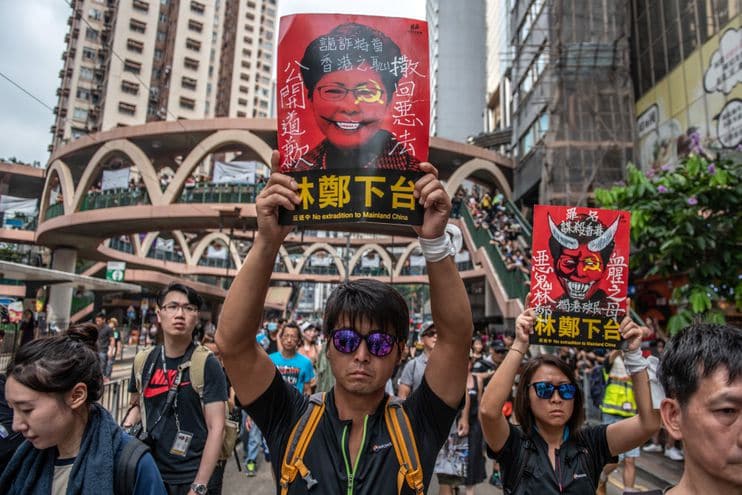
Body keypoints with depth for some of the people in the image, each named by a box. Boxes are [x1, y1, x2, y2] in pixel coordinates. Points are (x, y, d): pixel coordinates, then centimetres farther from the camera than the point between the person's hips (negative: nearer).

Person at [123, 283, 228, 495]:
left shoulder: (207, 364, -15)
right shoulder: (143, 361, 0)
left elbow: (216, 428, -16)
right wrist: (125, 431, -2)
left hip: (194, 476, -4)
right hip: (152, 472, 5)